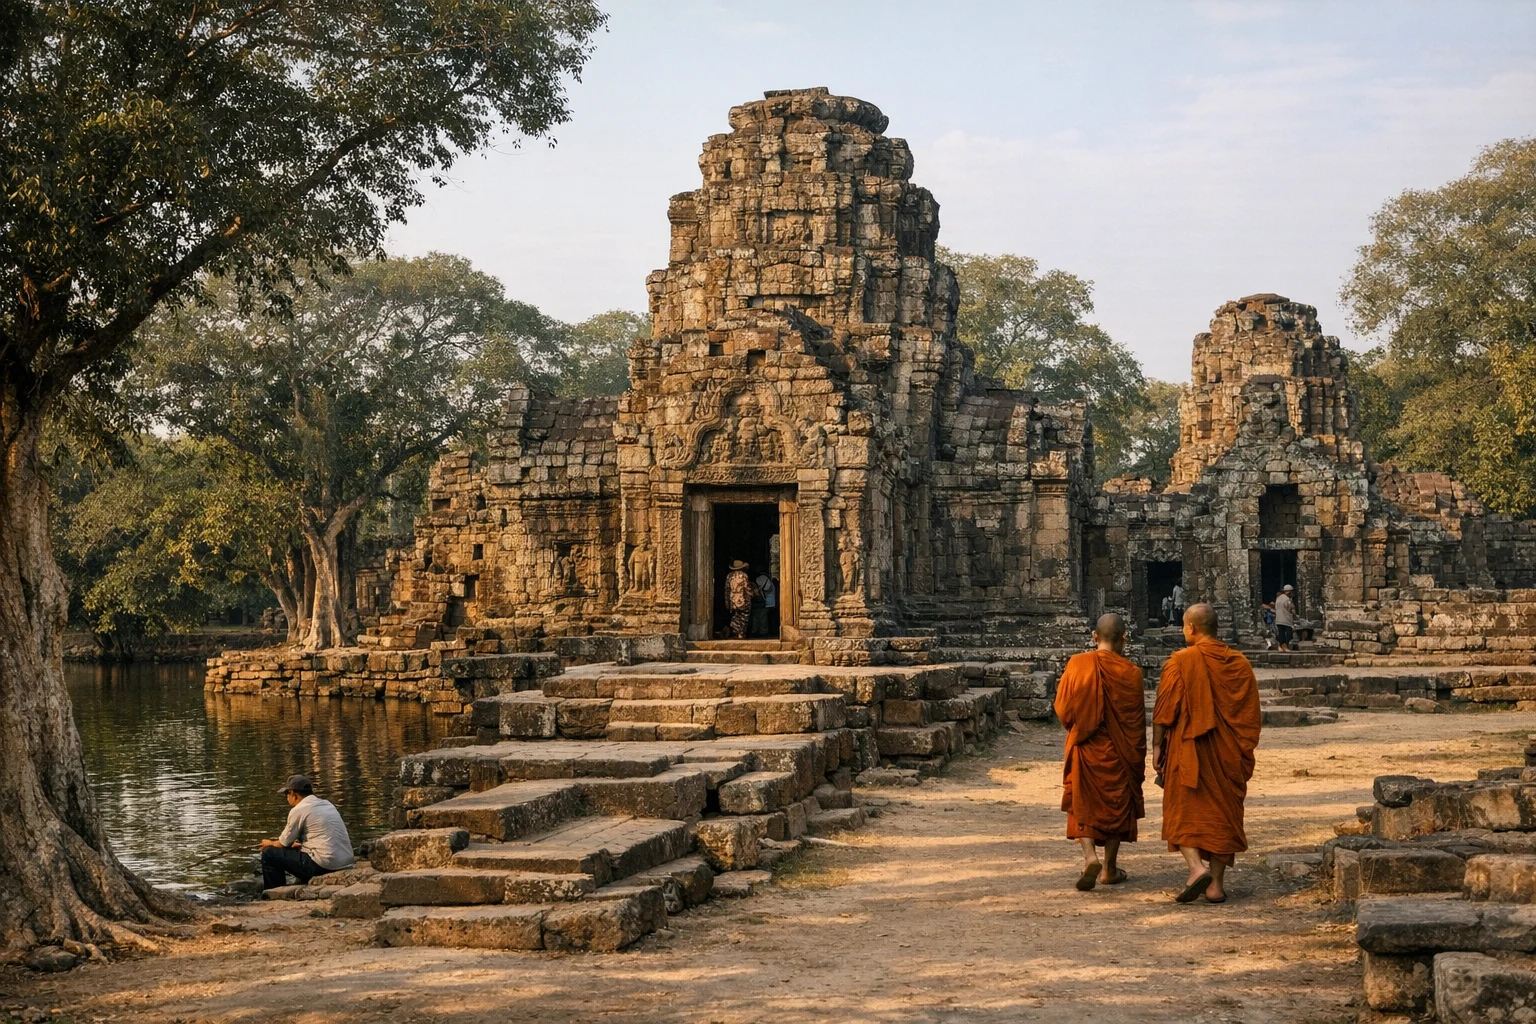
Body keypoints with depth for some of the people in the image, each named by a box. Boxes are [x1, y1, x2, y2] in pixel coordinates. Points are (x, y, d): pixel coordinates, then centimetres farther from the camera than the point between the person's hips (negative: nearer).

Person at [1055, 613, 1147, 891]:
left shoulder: (1077, 665, -10)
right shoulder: (1131, 673, -11)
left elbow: (1062, 708, -4)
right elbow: (1138, 722, -5)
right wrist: (1138, 761, 6)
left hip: (1084, 750, 0)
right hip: (1118, 753, 0)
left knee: (1083, 805, 10)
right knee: (1117, 805, 15)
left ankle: (1090, 856, -12)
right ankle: (1109, 868, 20)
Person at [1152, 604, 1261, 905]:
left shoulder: (1180, 662, -9)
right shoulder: (1240, 664, 4)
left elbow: (1164, 710, -11)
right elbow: (1250, 714, 8)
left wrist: (1157, 746, -2)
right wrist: (1243, 751, 15)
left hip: (1188, 750, -4)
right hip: (1227, 755, 4)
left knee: (1183, 811, 6)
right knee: (1222, 813, 10)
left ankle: (1196, 867, -15)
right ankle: (1216, 884, 9)